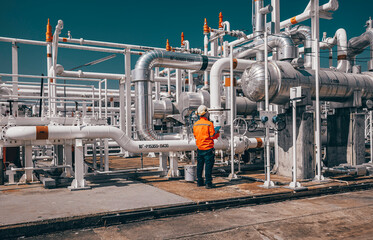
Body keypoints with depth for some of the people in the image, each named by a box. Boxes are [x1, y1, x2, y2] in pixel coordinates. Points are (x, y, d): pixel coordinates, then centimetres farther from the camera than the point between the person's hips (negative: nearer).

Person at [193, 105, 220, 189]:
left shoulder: (196, 124, 4)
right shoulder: (209, 124, -15)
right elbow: (213, 136, -13)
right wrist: (217, 133, 6)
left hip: (199, 148, 6)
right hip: (208, 148, -6)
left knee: (200, 165, 15)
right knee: (208, 165, -1)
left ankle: (199, 182, 22)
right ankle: (208, 183, -2)